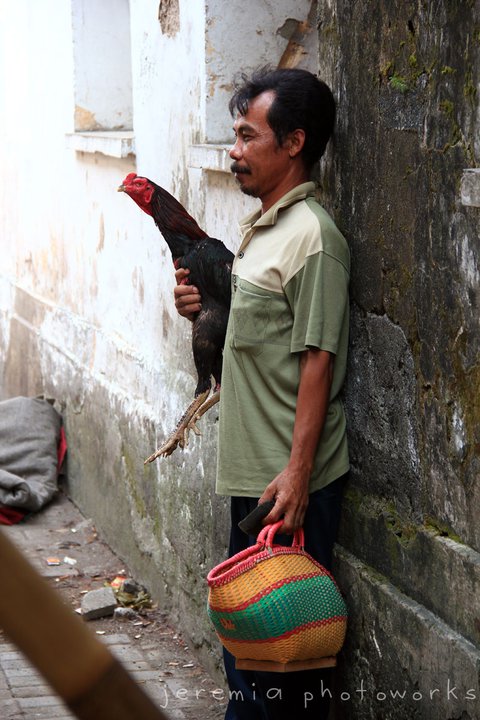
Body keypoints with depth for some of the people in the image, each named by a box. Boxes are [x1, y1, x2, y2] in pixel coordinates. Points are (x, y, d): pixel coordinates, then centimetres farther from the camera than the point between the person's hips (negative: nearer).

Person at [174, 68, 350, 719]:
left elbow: (317, 359, -20)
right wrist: (207, 307, 3)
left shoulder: (312, 236, -16)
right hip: (252, 469, 10)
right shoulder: (262, 227, 13)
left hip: (291, 478, -10)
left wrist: (296, 474, -23)